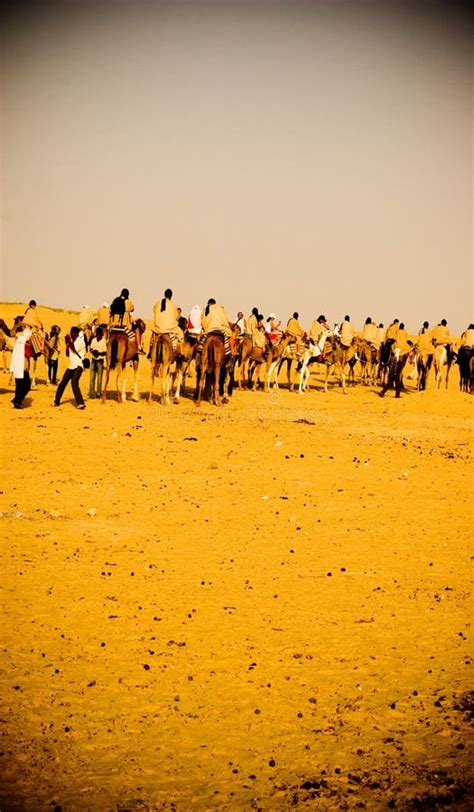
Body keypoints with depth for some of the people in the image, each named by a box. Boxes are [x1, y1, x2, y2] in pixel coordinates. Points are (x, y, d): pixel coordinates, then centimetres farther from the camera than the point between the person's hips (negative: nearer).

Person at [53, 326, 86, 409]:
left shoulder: (81, 341, -7)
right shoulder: (72, 341, 15)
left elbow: (75, 350, -20)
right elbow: (67, 354, 15)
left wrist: (69, 341, -12)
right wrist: (67, 344, 4)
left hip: (78, 366, -8)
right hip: (71, 365, 8)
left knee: (74, 382, -24)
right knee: (62, 382, 7)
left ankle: (81, 403, -23)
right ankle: (57, 401, 20)